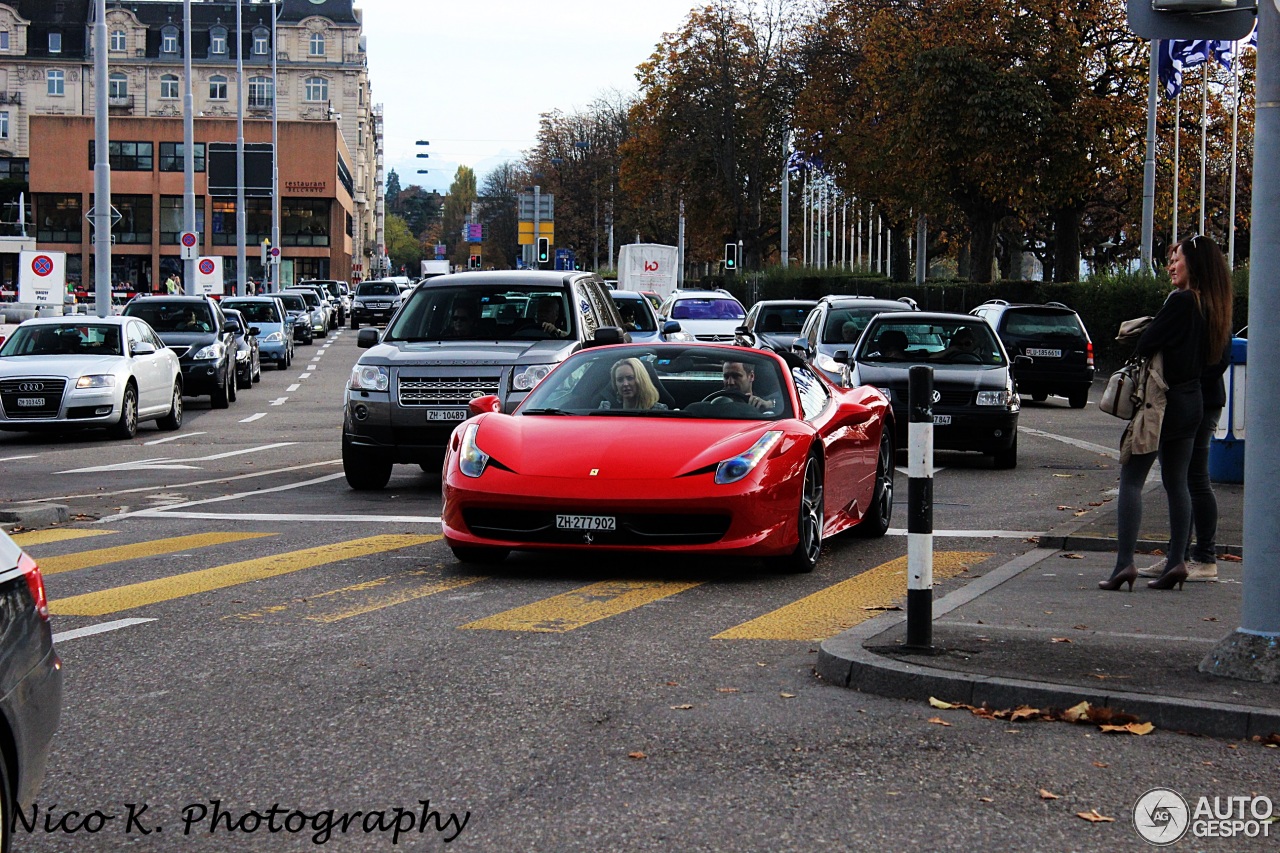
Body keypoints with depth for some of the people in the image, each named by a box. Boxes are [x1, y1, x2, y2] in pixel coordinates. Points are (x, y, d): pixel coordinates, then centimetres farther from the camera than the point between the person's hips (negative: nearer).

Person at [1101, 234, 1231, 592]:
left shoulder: (1181, 302, -17)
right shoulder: (1215, 308, 7)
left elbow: (1144, 345, -18)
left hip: (1162, 399, -8)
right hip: (1193, 401, 8)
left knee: (1131, 481, -5)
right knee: (1177, 483, 14)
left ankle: (1124, 563, -12)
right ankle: (1177, 562, 12)